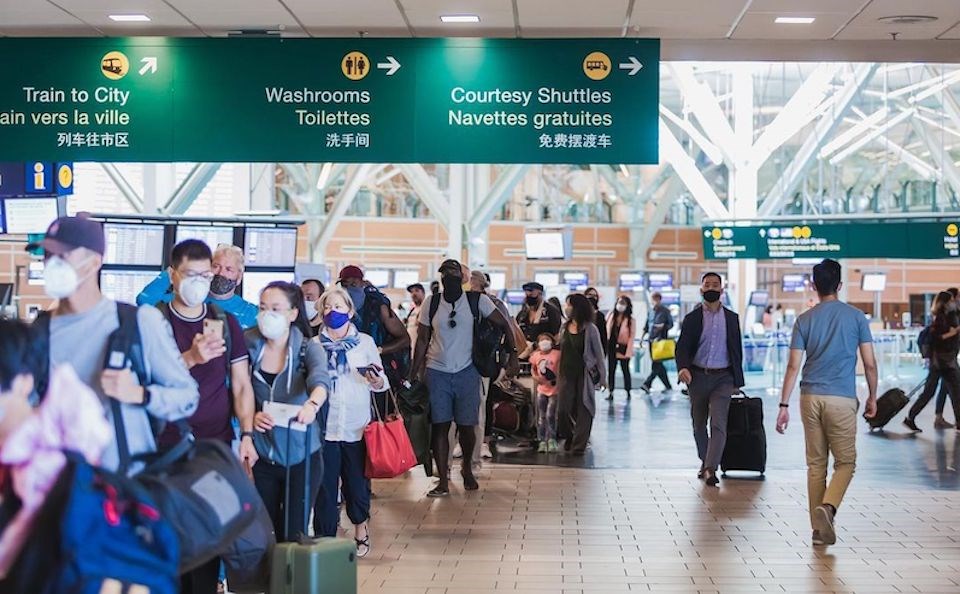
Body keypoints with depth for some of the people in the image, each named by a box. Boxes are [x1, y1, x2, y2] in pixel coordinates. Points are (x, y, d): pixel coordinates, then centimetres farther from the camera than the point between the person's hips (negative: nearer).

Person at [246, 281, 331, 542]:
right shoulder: (250, 346, -2)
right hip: (263, 455, 2)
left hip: (301, 456, -2)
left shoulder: (309, 348, -8)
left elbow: (320, 379, -28)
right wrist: (251, 416, -18)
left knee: (292, 536, 1)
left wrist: (312, 404, -50)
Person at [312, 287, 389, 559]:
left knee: (357, 483, 5)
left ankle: (360, 531, 26)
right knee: (324, 487, -1)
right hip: (323, 427, 0)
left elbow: (382, 382, 8)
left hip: (357, 427, 0)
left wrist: (377, 381, -14)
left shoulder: (365, 342, 6)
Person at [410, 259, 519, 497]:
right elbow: (422, 340, 6)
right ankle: (443, 481, 1)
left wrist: (513, 355, -5)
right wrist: (413, 374, 3)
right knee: (439, 426, -4)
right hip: (437, 372, 1)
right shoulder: (431, 303, 2)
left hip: (466, 371, -1)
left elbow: (504, 325, 3)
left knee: (466, 425, 3)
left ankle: (467, 468, 30)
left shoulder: (477, 301, -3)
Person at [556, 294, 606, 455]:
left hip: (584, 374, -4)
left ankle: (579, 445, 7)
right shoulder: (565, 327, 7)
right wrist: (558, 377, 12)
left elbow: (598, 354, -2)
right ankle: (569, 437, 21)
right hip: (567, 374, 4)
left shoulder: (590, 329, -7)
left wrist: (602, 376, -1)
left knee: (583, 410, 0)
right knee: (563, 409, -2)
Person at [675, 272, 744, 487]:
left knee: (718, 423, -15)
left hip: (722, 378, -1)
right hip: (697, 377, 1)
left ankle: (711, 469, -22)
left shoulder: (731, 318, 8)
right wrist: (683, 367, -26)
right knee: (699, 424, 12)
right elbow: (682, 347, -5)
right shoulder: (691, 318, 4)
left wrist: (737, 381, 11)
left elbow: (737, 350, 12)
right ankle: (705, 462, 31)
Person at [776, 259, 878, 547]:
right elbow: (869, 364, 0)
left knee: (815, 465, 10)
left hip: (810, 398, 3)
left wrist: (784, 406, 1)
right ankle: (827, 506, -20)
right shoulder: (856, 317, 1)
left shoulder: (804, 320, 4)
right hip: (842, 399, -2)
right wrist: (872, 397, 14)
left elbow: (793, 366, 0)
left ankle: (818, 528, 11)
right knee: (845, 462, 6)